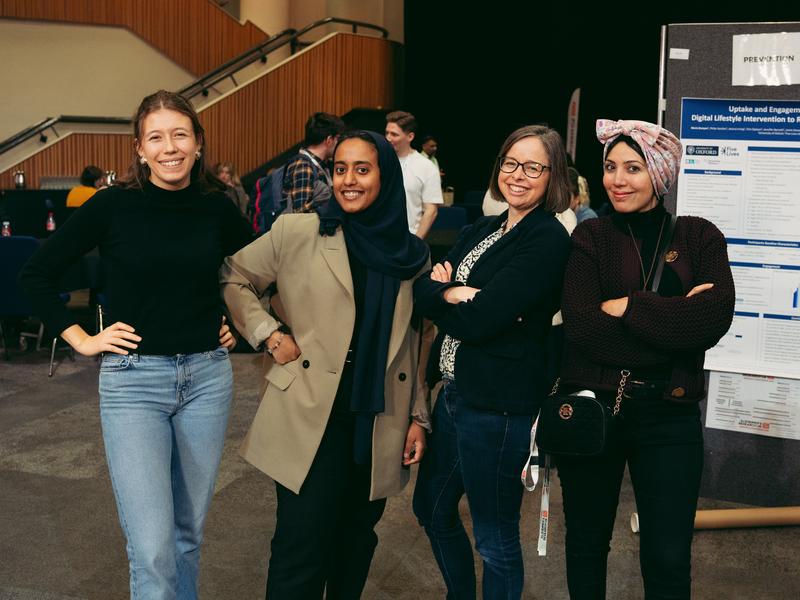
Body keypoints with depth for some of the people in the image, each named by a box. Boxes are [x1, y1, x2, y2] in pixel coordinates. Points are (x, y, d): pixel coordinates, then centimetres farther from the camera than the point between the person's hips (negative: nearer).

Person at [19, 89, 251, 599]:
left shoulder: (216, 207, 1)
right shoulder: (113, 205, -7)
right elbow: (37, 275, 2)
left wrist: (239, 323, 11)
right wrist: (81, 340, -3)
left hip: (207, 377, 3)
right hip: (133, 382, -3)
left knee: (190, 529, 15)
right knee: (152, 547, -6)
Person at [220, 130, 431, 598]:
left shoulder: (413, 254, 7)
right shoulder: (297, 232, -3)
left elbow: (412, 345, 12)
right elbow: (233, 279, 7)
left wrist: (419, 417, 9)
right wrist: (270, 333, -6)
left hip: (381, 427, 3)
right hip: (310, 420, -3)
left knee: (357, 540, 15)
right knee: (303, 549, -2)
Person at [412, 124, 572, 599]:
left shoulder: (548, 239, -15)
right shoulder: (483, 230, 11)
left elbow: (480, 320, -22)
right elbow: (423, 290, 1)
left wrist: (445, 294, -5)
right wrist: (455, 294, -18)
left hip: (498, 407, -9)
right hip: (454, 392, 9)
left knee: (495, 538, 7)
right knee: (432, 508, 23)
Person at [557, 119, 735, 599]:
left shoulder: (700, 237, 2)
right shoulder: (590, 238, -1)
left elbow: (716, 318, -16)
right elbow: (581, 328, -15)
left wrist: (628, 307, -16)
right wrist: (677, 321, -16)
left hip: (670, 415, 0)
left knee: (668, 560, 6)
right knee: (587, 545, 16)